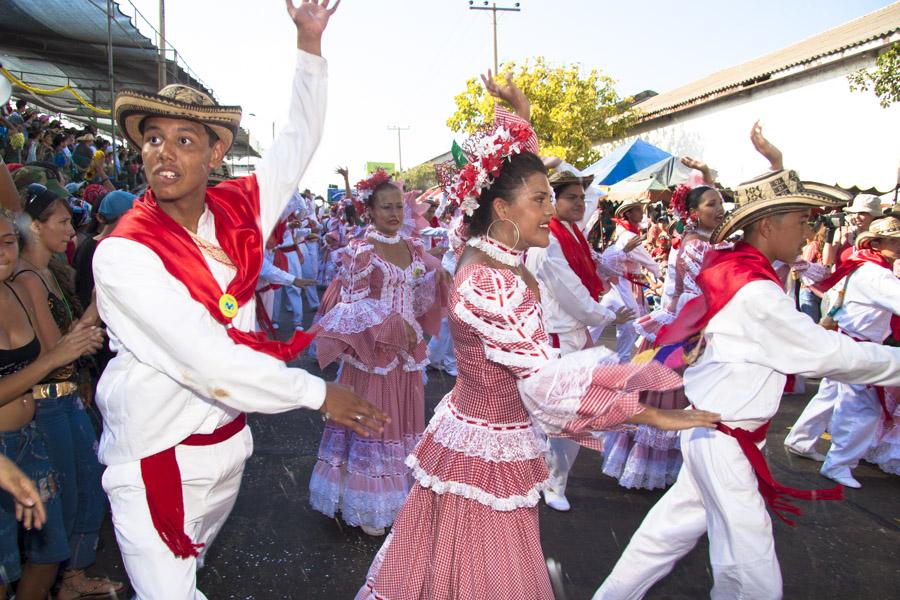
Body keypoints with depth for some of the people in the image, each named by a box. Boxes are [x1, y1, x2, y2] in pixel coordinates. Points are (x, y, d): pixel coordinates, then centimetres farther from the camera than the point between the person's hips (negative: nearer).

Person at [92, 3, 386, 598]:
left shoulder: (238, 208, -4)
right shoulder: (124, 253, -20)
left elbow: (300, 137, 9)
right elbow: (208, 360, -26)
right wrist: (320, 393, -20)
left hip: (228, 442, 5)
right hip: (156, 455, -5)